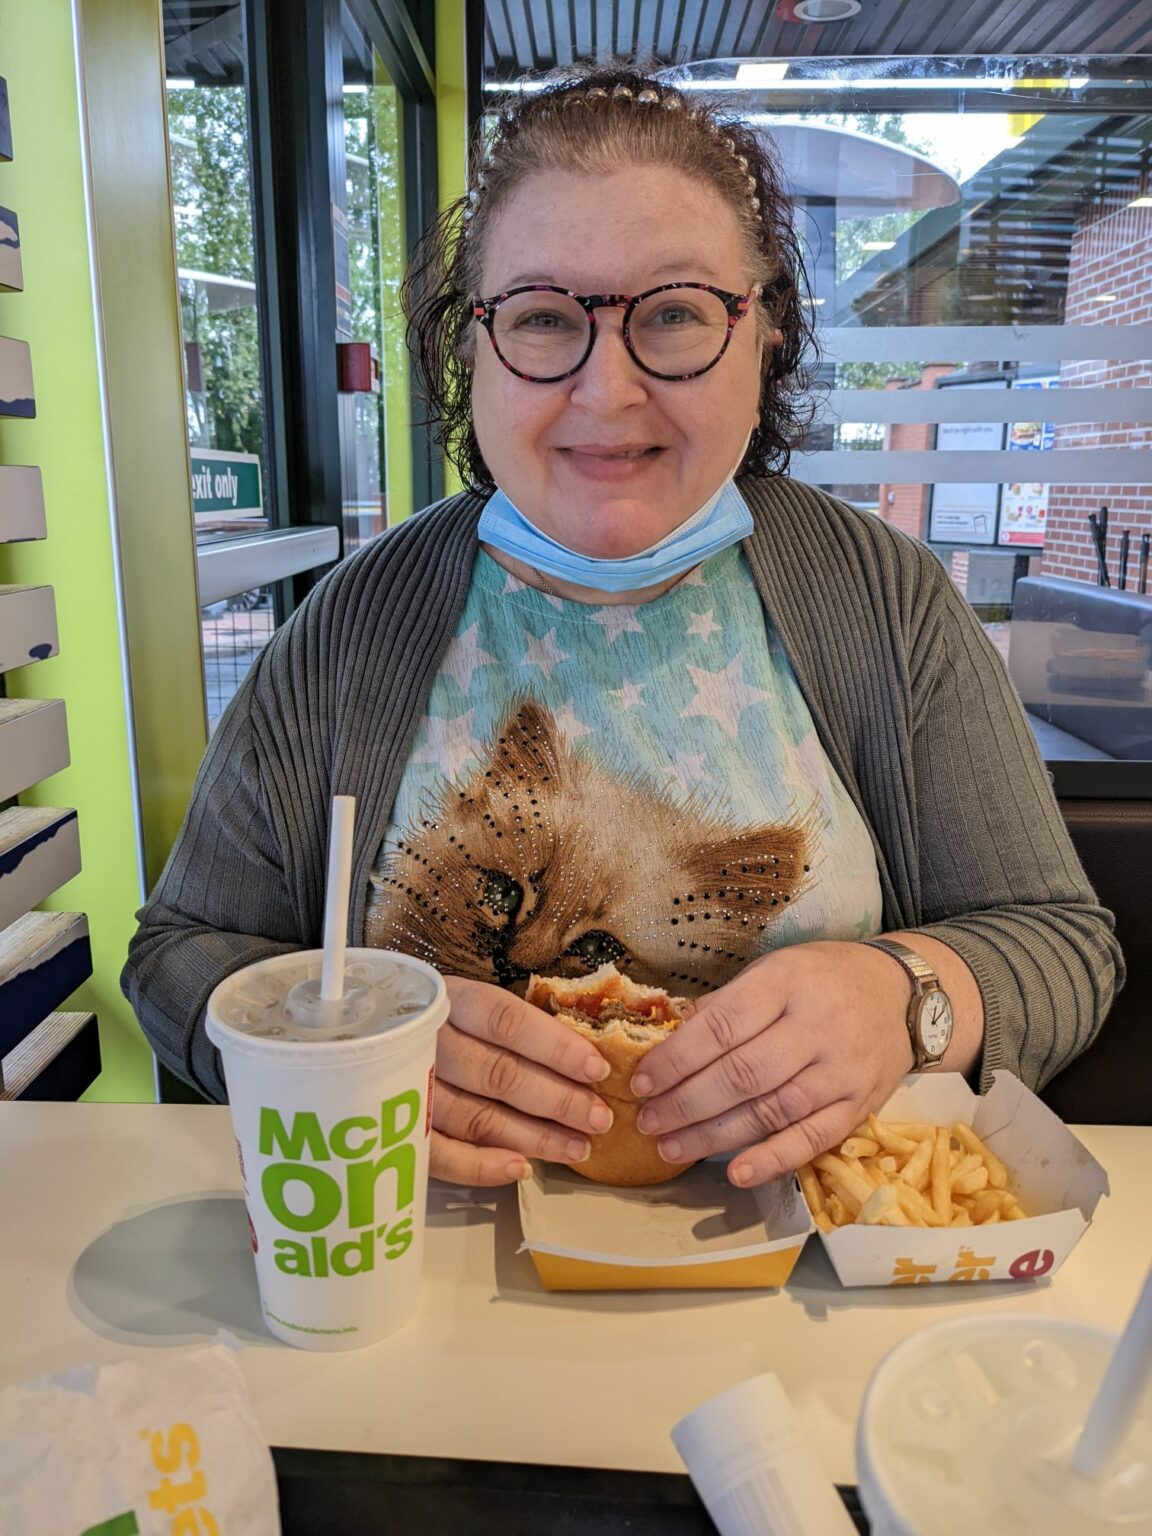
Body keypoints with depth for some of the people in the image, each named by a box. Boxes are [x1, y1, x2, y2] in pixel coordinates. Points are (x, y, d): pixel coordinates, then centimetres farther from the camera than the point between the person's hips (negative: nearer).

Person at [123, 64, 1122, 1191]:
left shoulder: (881, 598, -4)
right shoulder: (359, 623, -5)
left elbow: (1059, 939, -1)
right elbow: (182, 950, 0)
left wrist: (906, 997, -23)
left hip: (799, 1216, 1)